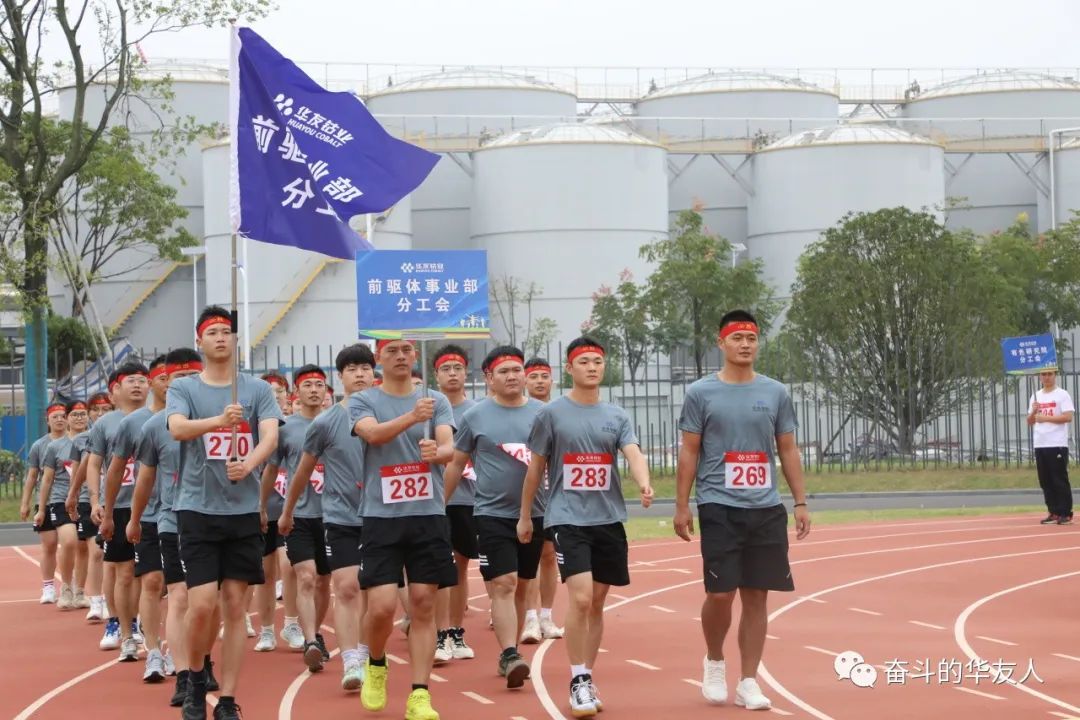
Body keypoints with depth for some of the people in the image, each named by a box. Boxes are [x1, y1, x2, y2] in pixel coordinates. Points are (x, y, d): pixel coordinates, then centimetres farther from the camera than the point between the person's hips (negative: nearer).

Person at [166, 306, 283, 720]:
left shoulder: (258, 390, 7)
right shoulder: (183, 389, 3)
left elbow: (270, 436, -8)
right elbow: (177, 428, -16)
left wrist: (249, 464, -29)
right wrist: (219, 420, -36)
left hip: (244, 511, 2)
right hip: (198, 510, -2)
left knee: (235, 605, 2)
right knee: (202, 604, -11)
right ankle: (195, 679, 15)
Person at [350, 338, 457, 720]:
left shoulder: (436, 400, 7)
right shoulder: (362, 401, 2)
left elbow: (449, 447, -7)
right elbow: (373, 433, -19)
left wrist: (436, 452, -31)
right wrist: (412, 417, -36)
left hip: (429, 516, 2)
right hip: (382, 517, -2)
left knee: (423, 606, 0)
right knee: (382, 606, -9)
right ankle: (376, 665, 22)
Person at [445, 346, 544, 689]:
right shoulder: (474, 416, -1)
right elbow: (456, 464, 6)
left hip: (534, 514, 3)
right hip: (493, 515, -3)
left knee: (520, 588, 11)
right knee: (503, 585, -13)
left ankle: (510, 654, 20)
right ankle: (510, 657, -19)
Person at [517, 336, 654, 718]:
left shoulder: (617, 415, 7)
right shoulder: (552, 413, 0)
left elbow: (634, 454, -9)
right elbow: (535, 467, 7)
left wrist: (644, 484, -30)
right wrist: (524, 515, 9)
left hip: (609, 520, 4)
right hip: (568, 519, -3)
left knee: (597, 603, 7)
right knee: (580, 598, -16)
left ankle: (587, 677, 19)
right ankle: (578, 681, -7)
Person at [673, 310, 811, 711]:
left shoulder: (775, 393, 8)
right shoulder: (701, 393, 0)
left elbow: (788, 451, 11)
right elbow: (689, 453, 1)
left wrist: (800, 502, 5)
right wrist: (681, 506, -4)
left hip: (766, 508, 3)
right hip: (719, 507, -3)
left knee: (756, 596, 3)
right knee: (721, 593, -7)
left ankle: (748, 683, 9)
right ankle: (714, 662, 20)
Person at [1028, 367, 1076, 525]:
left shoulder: (1062, 394, -2)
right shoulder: (1036, 396, 16)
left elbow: (1068, 417, -14)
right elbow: (1030, 422, 17)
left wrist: (1045, 418, -16)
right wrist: (1034, 412, -4)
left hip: (1057, 445, -6)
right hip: (1039, 445, 6)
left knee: (1060, 480, -6)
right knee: (1045, 481, 6)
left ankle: (1066, 513, -3)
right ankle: (1054, 512, 12)